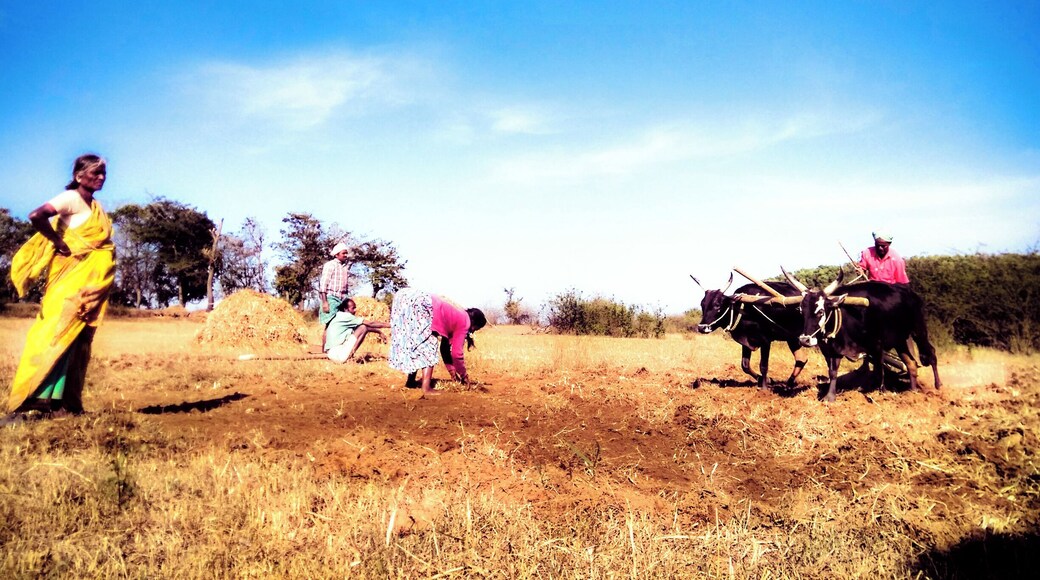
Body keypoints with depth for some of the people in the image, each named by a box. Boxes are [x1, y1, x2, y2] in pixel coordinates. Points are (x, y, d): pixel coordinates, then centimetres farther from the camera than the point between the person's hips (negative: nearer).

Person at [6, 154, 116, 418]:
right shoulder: (71, 198, -8)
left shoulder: (96, 206, 17)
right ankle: (41, 395, -9)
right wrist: (59, 243, -14)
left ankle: (65, 400, 11)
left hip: (91, 281, 8)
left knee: (78, 339, 7)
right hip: (72, 277, -8)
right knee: (59, 332, -11)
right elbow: (36, 216, -23)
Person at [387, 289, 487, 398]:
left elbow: (445, 346, 37)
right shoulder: (465, 321, 9)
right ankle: (426, 389, -8)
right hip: (418, 303, -9)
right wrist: (463, 374, 21)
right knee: (428, 345, -1)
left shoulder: (455, 315, 31)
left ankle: (411, 381, 30)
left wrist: (452, 370, 41)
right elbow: (456, 352, 7)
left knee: (416, 343, 22)